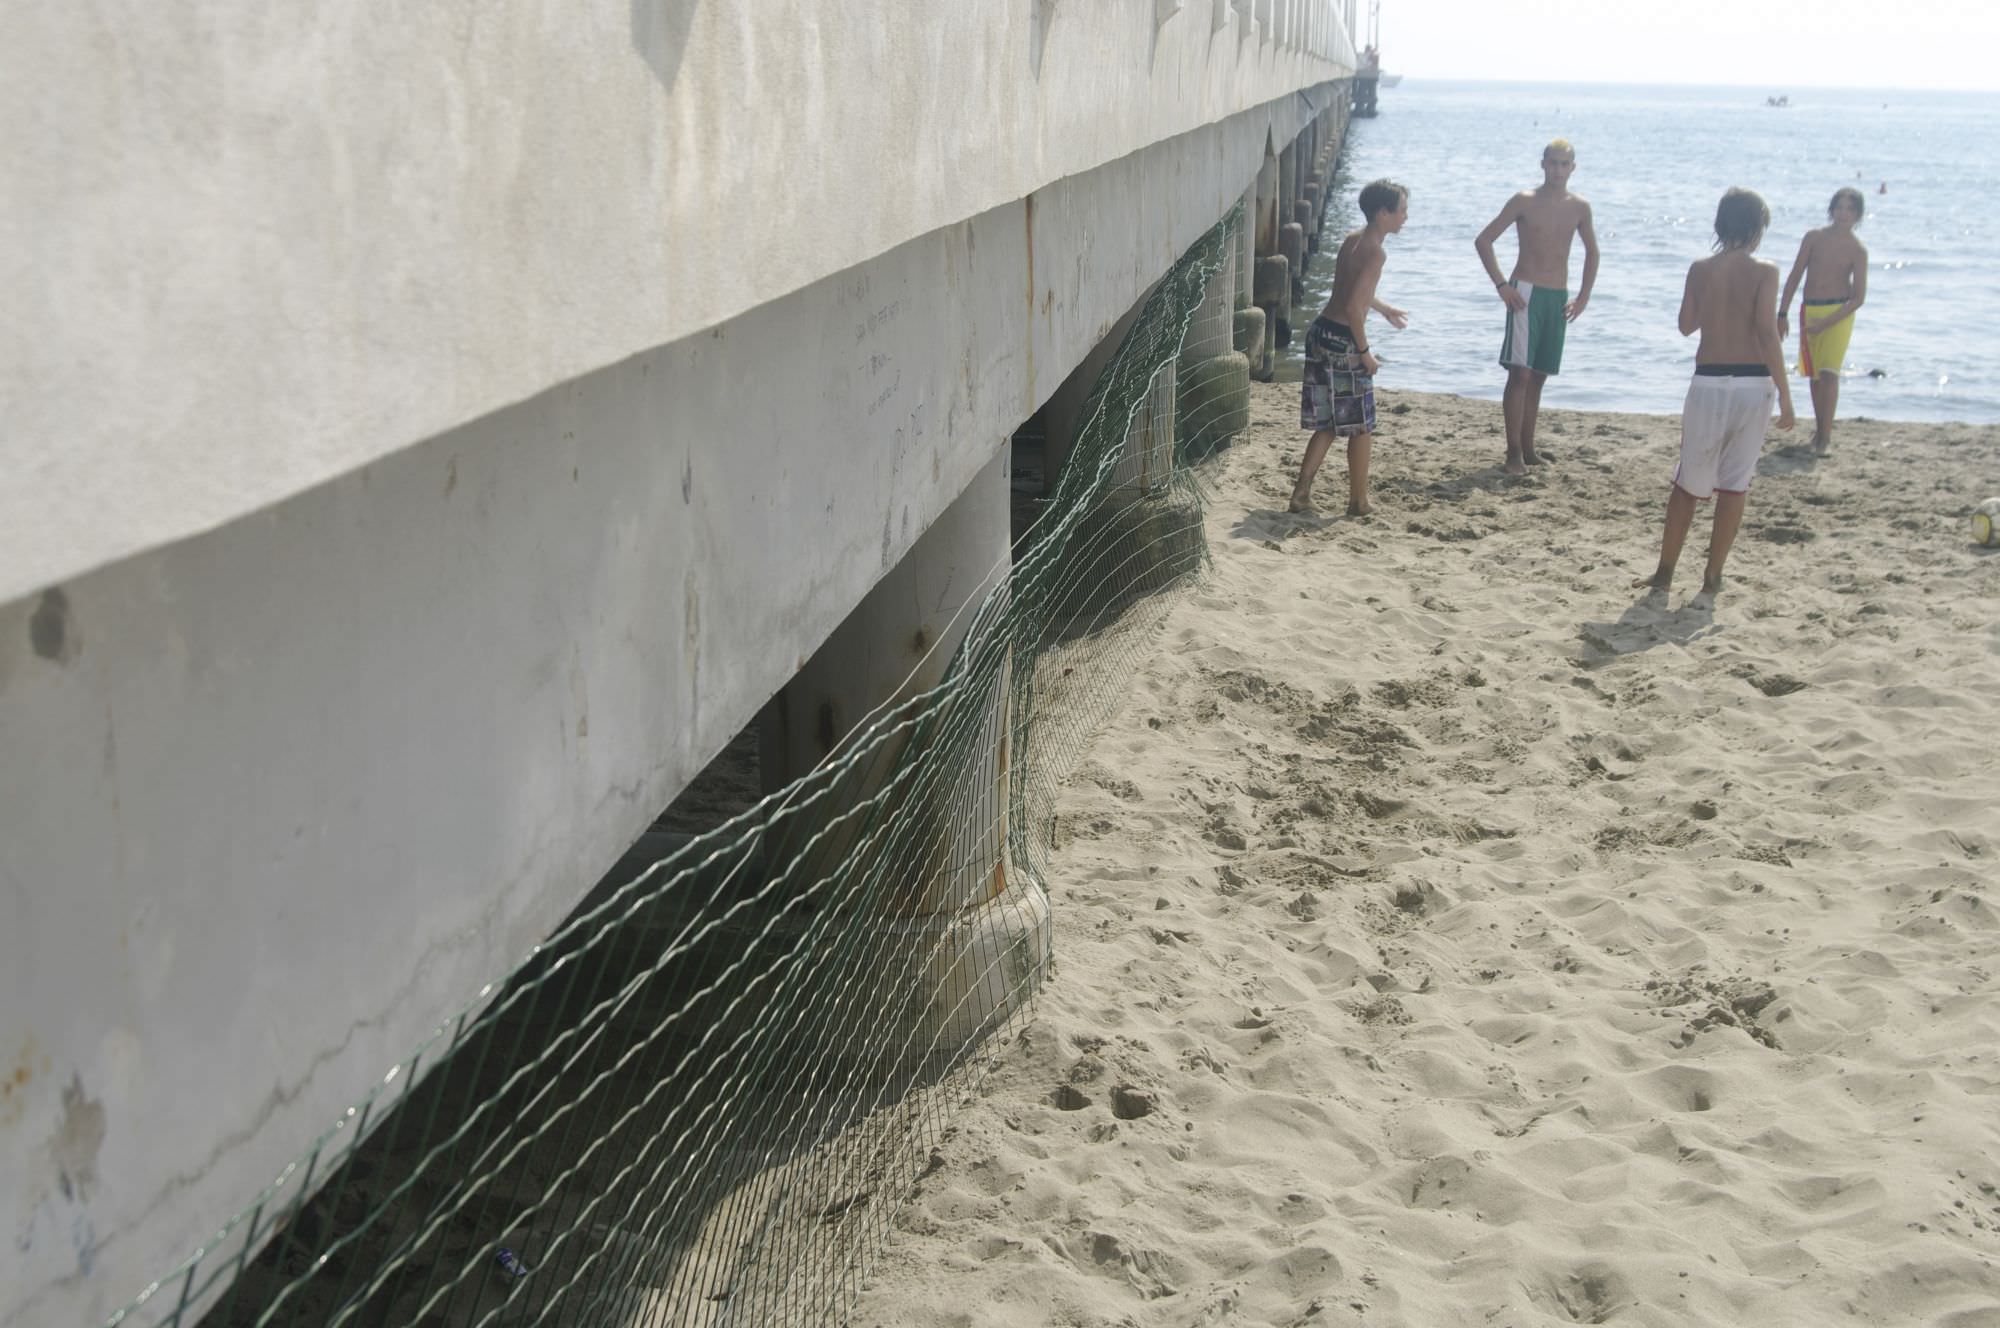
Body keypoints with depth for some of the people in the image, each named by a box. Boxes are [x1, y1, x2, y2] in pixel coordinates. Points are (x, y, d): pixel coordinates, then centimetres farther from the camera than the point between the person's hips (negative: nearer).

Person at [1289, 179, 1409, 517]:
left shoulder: (1352, 240, 12)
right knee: (1361, 426, 6)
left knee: (1328, 424, 16)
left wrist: (1384, 308, 44)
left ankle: (1301, 494, 12)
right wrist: (1365, 351, -15)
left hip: (1321, 332, 9)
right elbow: (1353, 306, -24)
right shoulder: (1374, 252, -16)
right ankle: (1359, 502, 14)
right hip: (1344, 340, -8)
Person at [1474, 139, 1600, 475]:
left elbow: (1592, 252, 22)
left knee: (1538, 376, 9)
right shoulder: (1524, 201, -4)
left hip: (1559, 297, 5)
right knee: (1520, 373, -12)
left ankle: (1528, 448, 16)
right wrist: (1501, 284, -11)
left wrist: (1583, 296, 12)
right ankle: (1514, 453, -10)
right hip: (1526, 292, -4)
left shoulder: (1579, 208, 8)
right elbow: (1483, 240, -4)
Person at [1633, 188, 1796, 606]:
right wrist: (1784, 394, -10)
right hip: (1752, 384, -2)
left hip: (1709, 383, 2)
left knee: (1688, 482, 14)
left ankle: (1665, 573, 20)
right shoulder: (1764, 272, -7)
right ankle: (1712, 579, 9)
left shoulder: (1700, 269, 1)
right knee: (1734, 486, 7)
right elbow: (1767, 333, -13)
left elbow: (1687, 324, 11)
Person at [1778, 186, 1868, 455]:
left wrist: (1825, 322, -17)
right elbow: (1795, 277, 7)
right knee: (1814, 374, 11)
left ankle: (1826, 437, -15)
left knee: (1829, 372, -15)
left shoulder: (1858, 251, -5)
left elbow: (1859, 297, -8)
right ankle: (1820, 428, 27)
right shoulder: (1814, 238, 3)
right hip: (1810, 311, 4)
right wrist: (1783, 314, 1)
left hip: (1839, 314, -4)